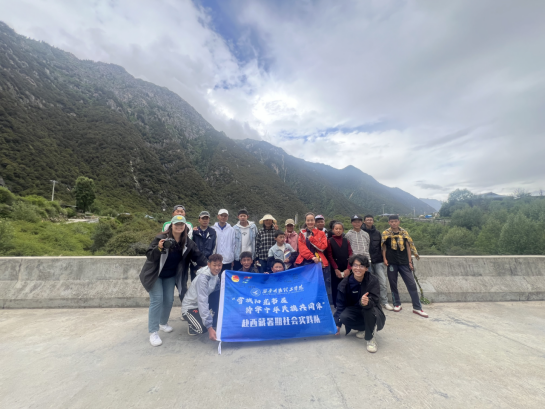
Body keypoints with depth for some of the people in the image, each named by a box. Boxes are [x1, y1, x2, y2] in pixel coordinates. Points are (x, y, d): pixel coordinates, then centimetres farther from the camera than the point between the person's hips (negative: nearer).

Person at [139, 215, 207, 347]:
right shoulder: (161, 238, -24)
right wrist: (159, 248, -45)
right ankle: (153, 332, 7)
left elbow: (197, 255, -7)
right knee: (157, 300, -8)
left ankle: (163, 323, 35)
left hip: (171, 275, 4)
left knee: (169, 300, 9)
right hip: (155, 274, -4)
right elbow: (149, 256, -25)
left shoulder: (187, 242, -11)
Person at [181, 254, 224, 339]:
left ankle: (215, 320, 4)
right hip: (190, 307, -7)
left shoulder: (215, 274, -9)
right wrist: (209, 327, -39)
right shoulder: (202, 278, -31)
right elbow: (202, 302, -36)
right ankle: (192, 323, 5)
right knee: (203, 329, -29)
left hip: (202, 302, 7)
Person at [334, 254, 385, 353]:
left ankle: (370, 338, -11)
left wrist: (367, 302, -52)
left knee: (369, 308, -36)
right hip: (354, 310, 3)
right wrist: (337, 323, -7)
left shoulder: (373, 280, -19)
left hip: (370, 310, -2)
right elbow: (340, 304, -6)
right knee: (344, 317, -28)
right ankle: (363, 328, 5)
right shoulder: (345, 282, -14)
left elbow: (374, 301, -28)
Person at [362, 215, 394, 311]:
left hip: (378, 261, 3)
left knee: (383, 282, 2)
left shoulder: (377, 233, 10)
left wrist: (383, 258, 10)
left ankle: (385, 302, 13)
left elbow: (381, 246, 15)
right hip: (367, 262, -3)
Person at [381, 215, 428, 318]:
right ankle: (397, 304, 22)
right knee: (393, 284, 7)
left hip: (404, 262, 1)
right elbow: (384, 247, 4)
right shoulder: (385, 233, 1)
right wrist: (384, 259, -7)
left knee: (412, 284, 2)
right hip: (391, 262, -1)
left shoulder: (404, 232, 5)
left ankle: (417, 307, 13)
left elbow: (408, 247, 6)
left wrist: (410, 261, 2)